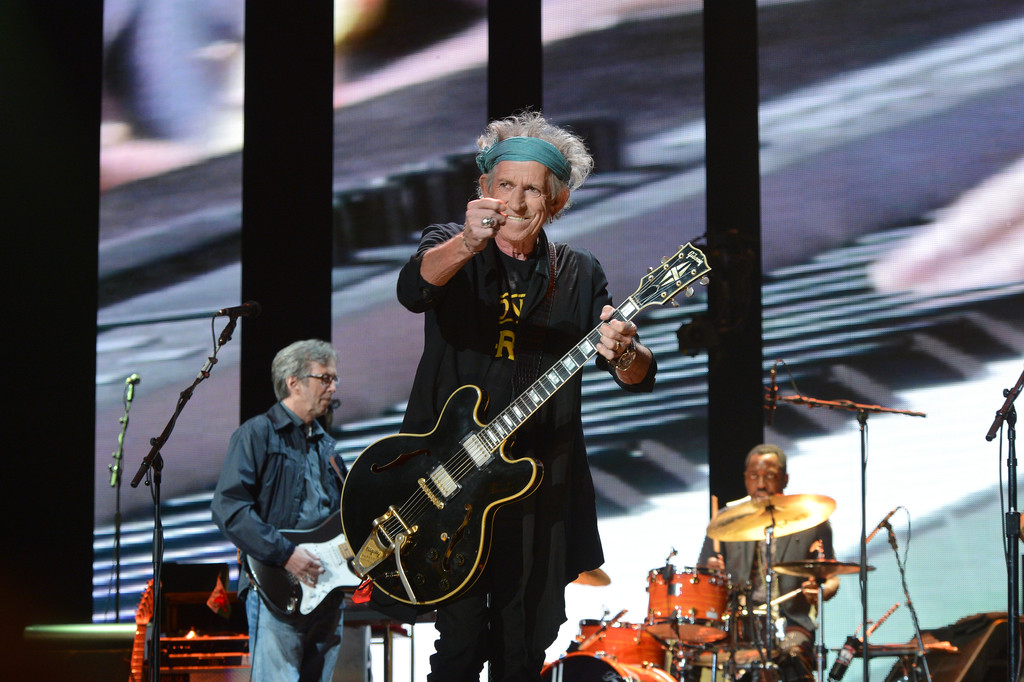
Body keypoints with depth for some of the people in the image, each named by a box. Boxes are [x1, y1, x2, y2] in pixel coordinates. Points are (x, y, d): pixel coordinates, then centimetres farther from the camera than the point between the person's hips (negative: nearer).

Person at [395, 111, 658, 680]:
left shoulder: (579, 275, 9)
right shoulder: (448, 246, 3)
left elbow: (639, 376, 0)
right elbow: (414, 288, -22)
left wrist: (624, 355, -25)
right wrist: (468, 244, -43)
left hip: (540, 488, 2)